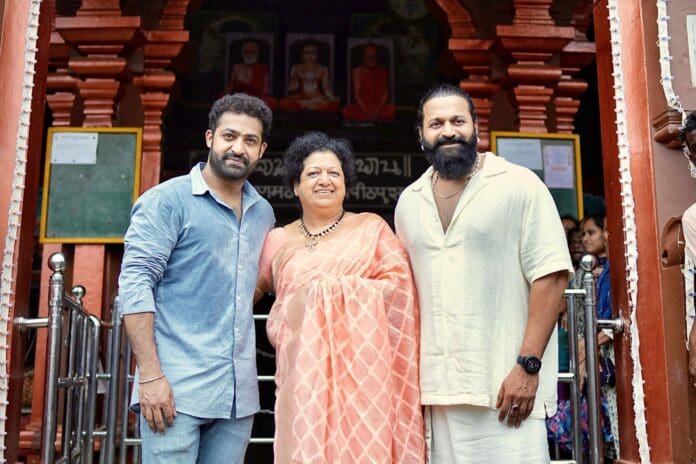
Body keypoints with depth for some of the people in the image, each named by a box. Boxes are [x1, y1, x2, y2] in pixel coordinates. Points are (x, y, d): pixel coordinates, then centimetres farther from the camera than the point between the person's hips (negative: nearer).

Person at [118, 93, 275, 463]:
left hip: (238, 393, 6)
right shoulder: (167, 200, -4)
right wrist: (149, 375, -17)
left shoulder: (263, 213, 14)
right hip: (176, 390, -5)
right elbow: (135, 283, -11)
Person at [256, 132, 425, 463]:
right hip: (304, 373, 2)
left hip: (362, 369, -1)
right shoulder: (278, 241, 14)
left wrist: (341, 291, -5)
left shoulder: (371, 227, 8)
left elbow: (399, 283, -2)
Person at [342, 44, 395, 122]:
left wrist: (378, 109, -14)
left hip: (380, 106, 0)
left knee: (391, 110, -33)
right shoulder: (358, 71, 3)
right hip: (362, 106, 0)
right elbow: (356, 94, -2)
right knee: (347, 112, -31)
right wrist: (366, 111, -16)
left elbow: (385, 93, 3)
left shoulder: (383, 72, 8)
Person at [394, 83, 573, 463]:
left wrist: (528, 365, -14)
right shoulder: (409, 202, 12)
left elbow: (550, 274, -8)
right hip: (439, 387, 4)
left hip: (507, 383, -4)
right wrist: (411, 370, 11)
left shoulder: (520, 185, -3)